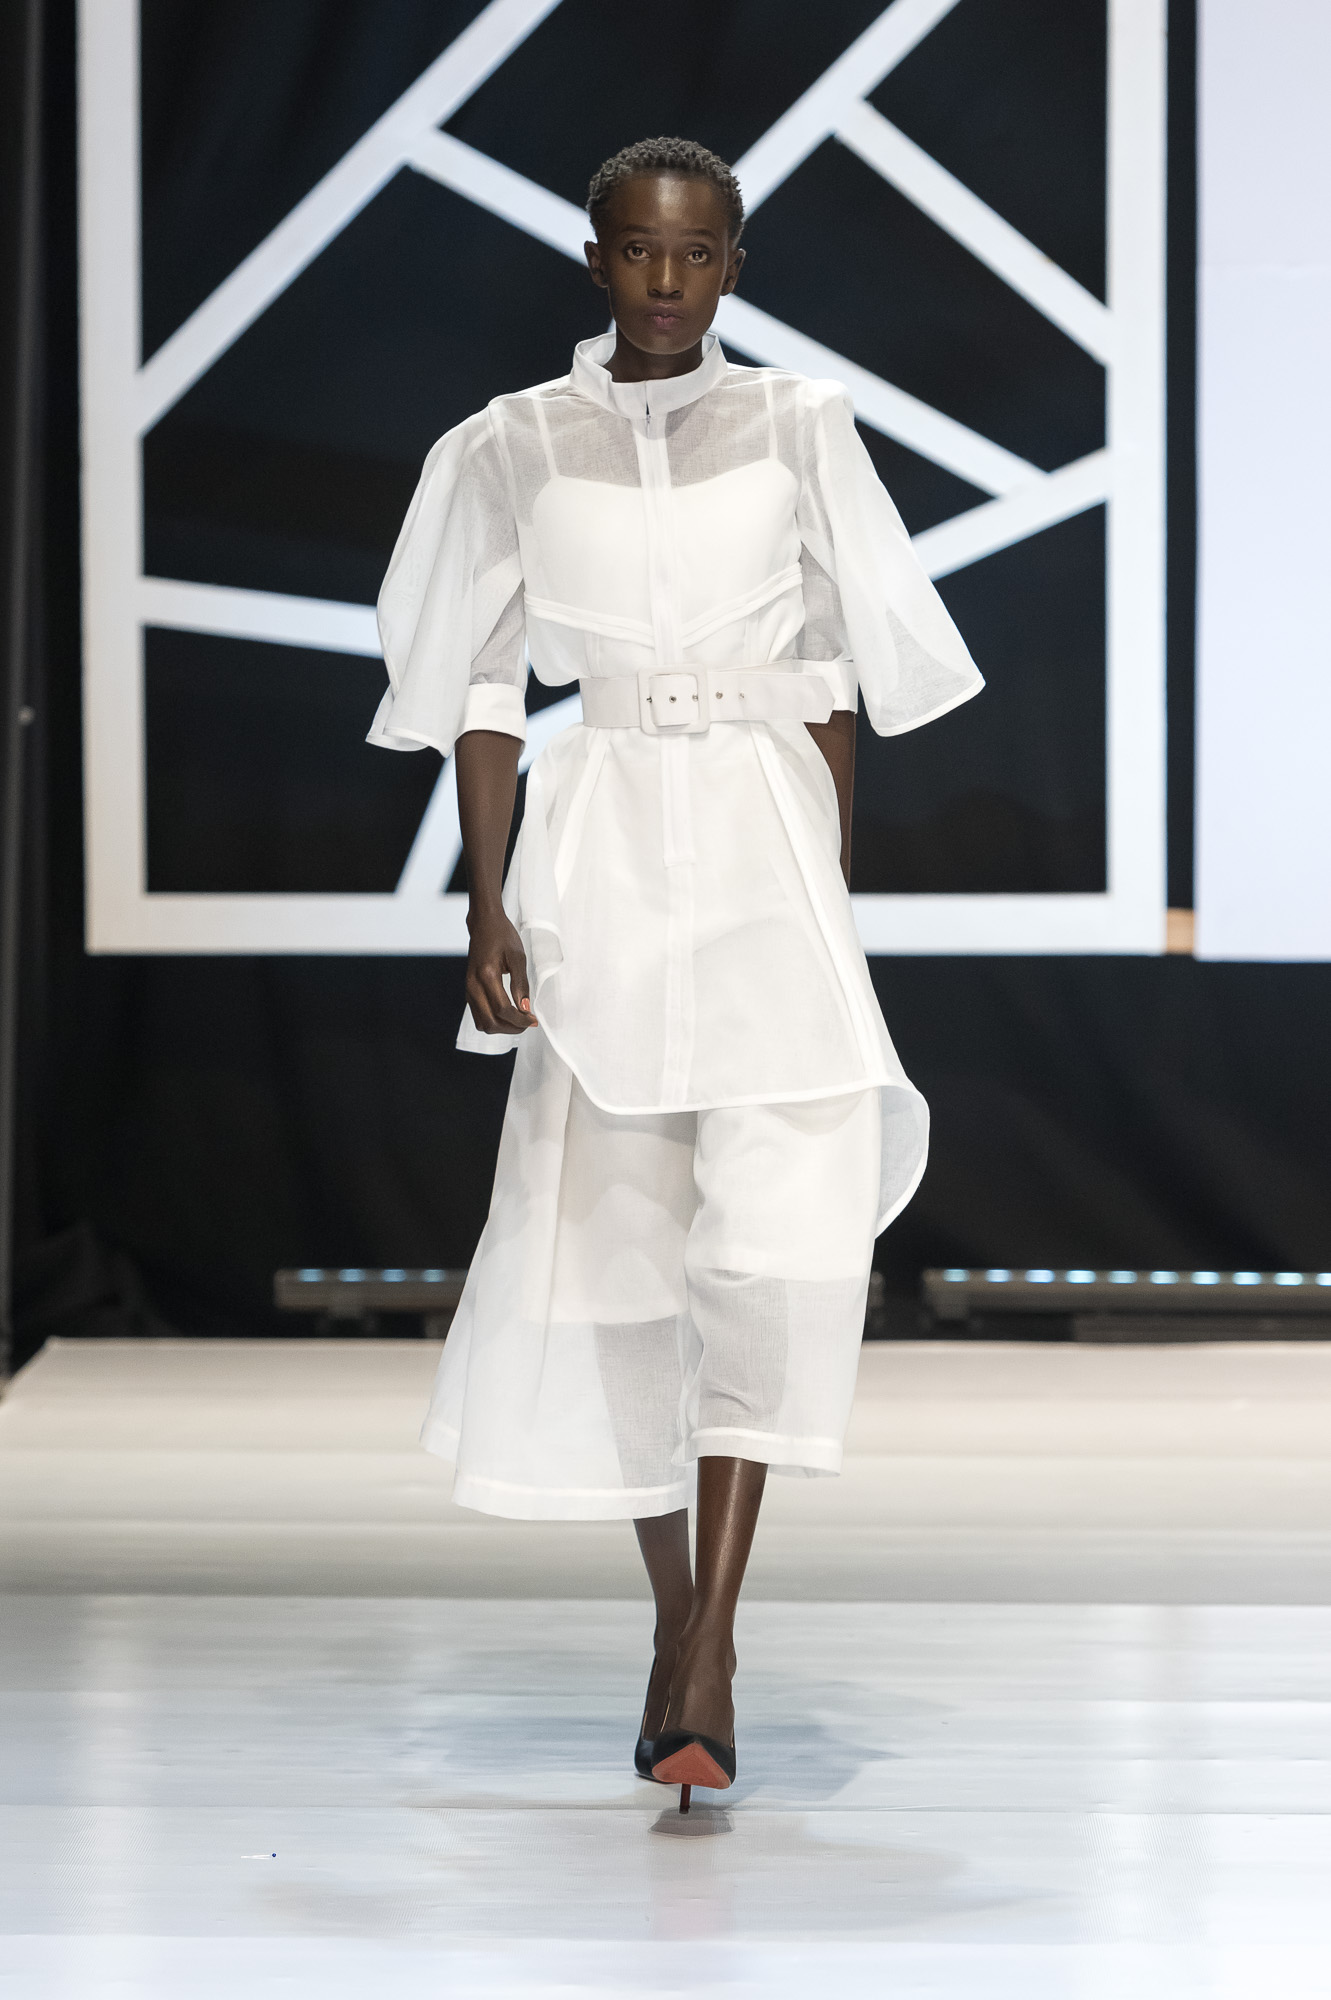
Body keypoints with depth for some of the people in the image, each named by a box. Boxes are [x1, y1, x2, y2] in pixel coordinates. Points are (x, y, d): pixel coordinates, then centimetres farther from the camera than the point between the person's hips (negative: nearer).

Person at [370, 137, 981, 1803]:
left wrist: (835, 896, 6)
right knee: (611, 1224, 4)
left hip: (765, 841, -1)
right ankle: (677, 1617, 18)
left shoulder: (797, 432, 5)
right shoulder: (514, 449, 4)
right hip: (600, 848, 1)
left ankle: (711, 1647, -16)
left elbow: (832, 682, 9)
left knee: (779, 1224, -15)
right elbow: (485, 693, 5)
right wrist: (488, 907, -3)